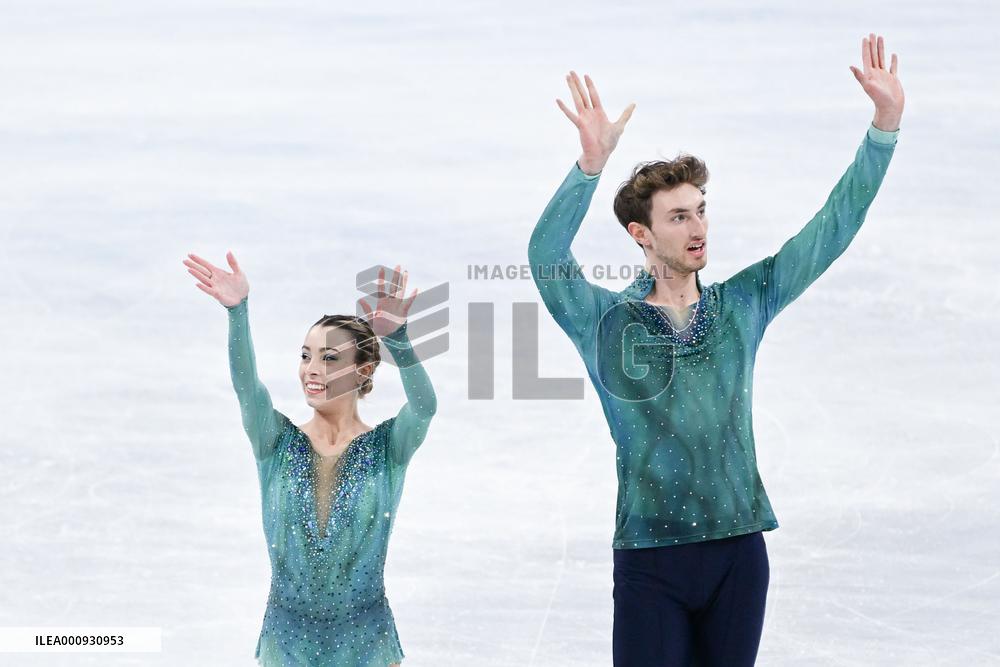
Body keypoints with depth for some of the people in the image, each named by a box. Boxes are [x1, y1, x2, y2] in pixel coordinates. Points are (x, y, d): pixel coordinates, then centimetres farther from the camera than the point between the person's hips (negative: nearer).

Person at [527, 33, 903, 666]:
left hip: (738, 548, 3)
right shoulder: (608, 320, -2)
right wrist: (592, 162, -34)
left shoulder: (742, 305, 7)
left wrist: (885, 123, -4)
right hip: (650, 553, -3)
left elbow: (832, 230, 4)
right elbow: (546, 255, -20)